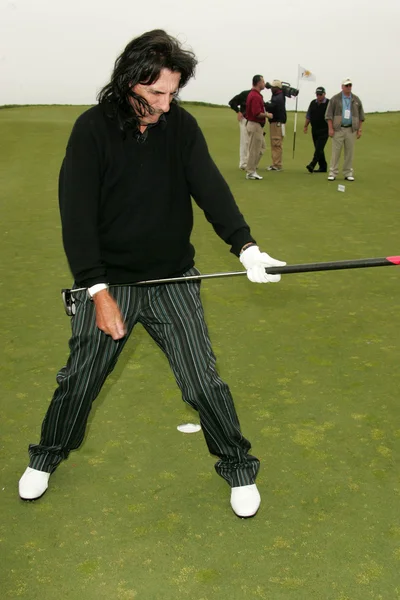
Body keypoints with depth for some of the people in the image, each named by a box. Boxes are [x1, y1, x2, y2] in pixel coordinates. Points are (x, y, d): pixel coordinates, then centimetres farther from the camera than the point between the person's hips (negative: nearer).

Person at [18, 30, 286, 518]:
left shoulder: (181, 125, -4)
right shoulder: (93, 129, -11)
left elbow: (209, 186, -16)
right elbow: (77, 214, -15)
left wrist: (245, 246, -33)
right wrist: (98, 290, -22)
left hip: (173, 280, 1)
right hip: (108, 280, -1)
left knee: (204, 383, 2)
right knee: (79, 379, 10)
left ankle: (238, 467, 25)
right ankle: (47, 457, 38)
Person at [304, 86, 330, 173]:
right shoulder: (313, 103, 12)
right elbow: (308, 116, 18)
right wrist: (306, 126, 12)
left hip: (324, 130, -6)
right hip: (315, 130, 6)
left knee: (319, 148, -15)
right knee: (319, 149, 8)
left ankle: (312, 165, -22)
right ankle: (323, 167, 14)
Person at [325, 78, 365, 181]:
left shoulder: (356, 99, 10)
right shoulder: (335, 99, 2)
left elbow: (361, 115, 13)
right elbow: (329, 114, -1)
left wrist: (360, 129, 6)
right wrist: (330, 128, -8)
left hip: (351, 130, 3)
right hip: (338, 129, -2)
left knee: (349, 152, 3)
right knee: (336, 151, -6)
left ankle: (348, 174, 8)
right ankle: (333, 173, -2)